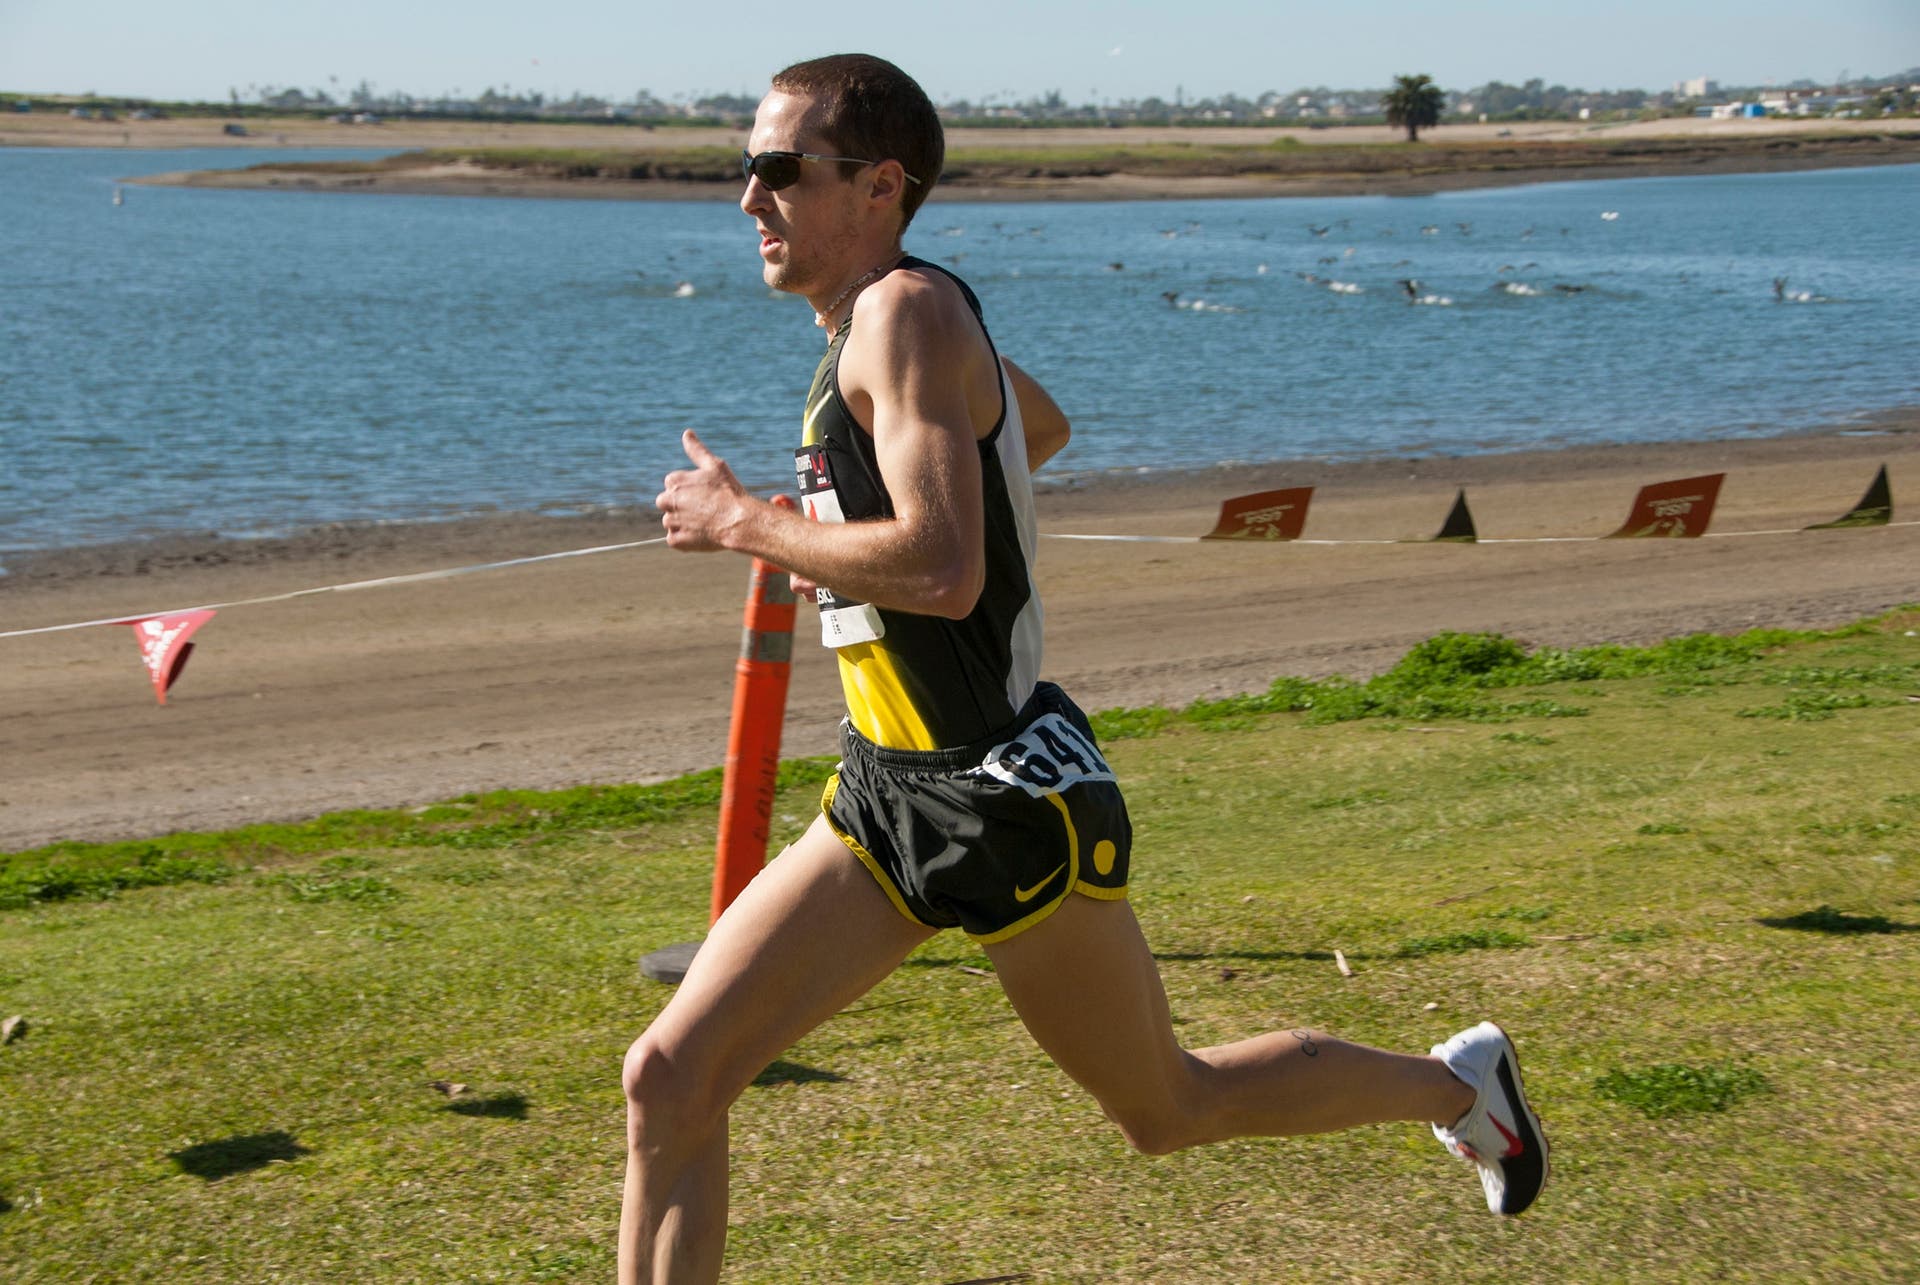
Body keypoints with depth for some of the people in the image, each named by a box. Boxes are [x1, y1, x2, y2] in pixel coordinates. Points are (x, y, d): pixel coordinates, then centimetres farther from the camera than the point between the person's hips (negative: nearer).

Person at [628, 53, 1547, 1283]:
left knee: (1170, 1109, 12)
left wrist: (745, 524, -18)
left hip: (1009, 800, -9)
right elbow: (1043, 424, 29)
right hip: (888, 800, 9)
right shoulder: (885, 317, 9)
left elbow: (944, 572, -31)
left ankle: (1454, 1084, 37)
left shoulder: (908, 312, -18)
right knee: (670, 1076, -3)